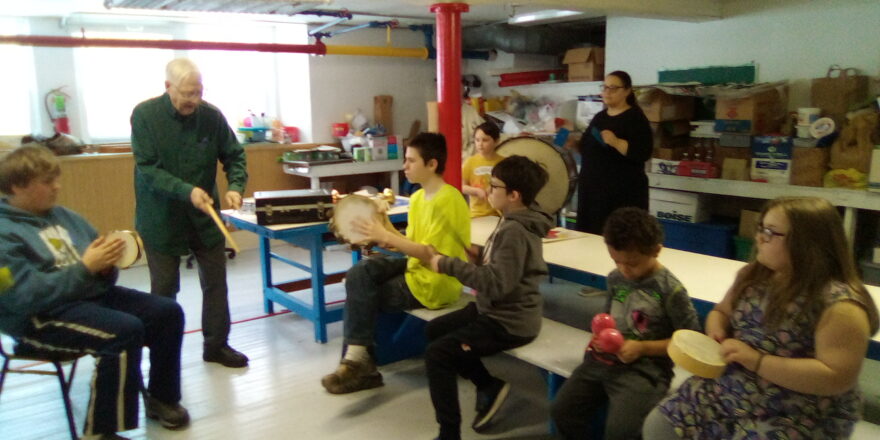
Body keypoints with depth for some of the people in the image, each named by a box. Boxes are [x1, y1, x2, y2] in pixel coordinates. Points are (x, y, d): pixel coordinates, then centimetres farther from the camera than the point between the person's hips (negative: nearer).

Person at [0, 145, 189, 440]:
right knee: (126, 330, -30)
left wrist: (106, 263, -8)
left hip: (91, 293, 8)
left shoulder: (63, 215, 13)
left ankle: (161, 397, 16)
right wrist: (85, 267, -22)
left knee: (167, 312, -2)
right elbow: (25, 296, -22)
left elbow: (99, 274, 16)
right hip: (41, 317, -8)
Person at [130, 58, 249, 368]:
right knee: (164, 289, 8)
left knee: (216, 282, 9)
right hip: (161, 218, -3)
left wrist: (235, 187, -17)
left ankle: (216, 345, 25)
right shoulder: (145, 115, -13)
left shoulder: (211, 115, -6)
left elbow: (234, 156, 2)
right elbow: (146, 168, -17)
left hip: (205, 215, 3)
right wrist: (186, 191, -30)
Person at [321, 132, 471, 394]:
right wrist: (381, 236, -7)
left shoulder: (446, 201, -20)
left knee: (363, 297, -10)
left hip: (434, 283, -8)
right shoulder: (418, 197, 9)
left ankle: (358, 361, 10)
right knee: (361, 272, -9)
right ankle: (358, 359, -5)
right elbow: (411, 243, 10)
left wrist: (385, 236, -19)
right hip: (418, 268, 8)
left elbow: (429, 254, -22)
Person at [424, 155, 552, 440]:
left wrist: (448, 265, -25)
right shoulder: (513, 221, 8)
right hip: (495, 310, 11)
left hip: (510, 321, -11)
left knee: (437, 354, -15)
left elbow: (496, 283, -31)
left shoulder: (514, 231, -24)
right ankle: (489, 385, 21)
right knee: (434, 330, 16)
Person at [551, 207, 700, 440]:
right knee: (562, 410, -6)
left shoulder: (671, 290, -11)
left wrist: (643, 348, -15)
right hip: (604, 359, 6)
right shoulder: (615, 278, 7)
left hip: (644, 368, -5)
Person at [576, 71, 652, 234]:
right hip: (592, 187, 8)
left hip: (623, 192, -7)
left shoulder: (635, 118, -8)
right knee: (591, 235, 9)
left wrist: (616, 142, -29)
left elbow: (643, 153, -18)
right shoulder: (599, 117, 15)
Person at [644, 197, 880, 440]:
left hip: (799, 419, -6)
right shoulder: (754, 275, 3)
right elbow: (722, 311, 17)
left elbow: (837, 378, -23)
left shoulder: (839, 306, -18)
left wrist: (758, 361, -25)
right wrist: (716, 331, -6)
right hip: (729, 394, 6)